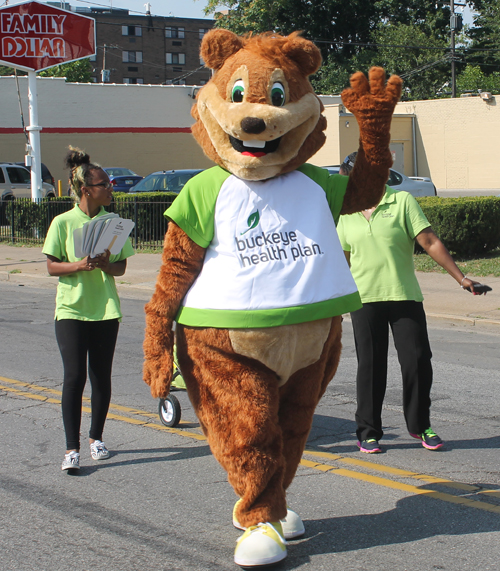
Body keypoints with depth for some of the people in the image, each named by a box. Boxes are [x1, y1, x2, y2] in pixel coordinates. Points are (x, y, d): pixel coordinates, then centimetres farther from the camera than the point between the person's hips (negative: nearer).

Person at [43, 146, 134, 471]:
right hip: (71, 309, -3)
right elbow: (52, 266, -3)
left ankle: (96, 437, 25)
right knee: (74, 375, -10)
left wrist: (106, 265, -16)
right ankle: (72, 448, -6)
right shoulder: (63, 222, -5)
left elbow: (122, 267, 6)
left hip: (106, 309, 3)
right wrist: (79, 265, -20)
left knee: (101, 376, 9)